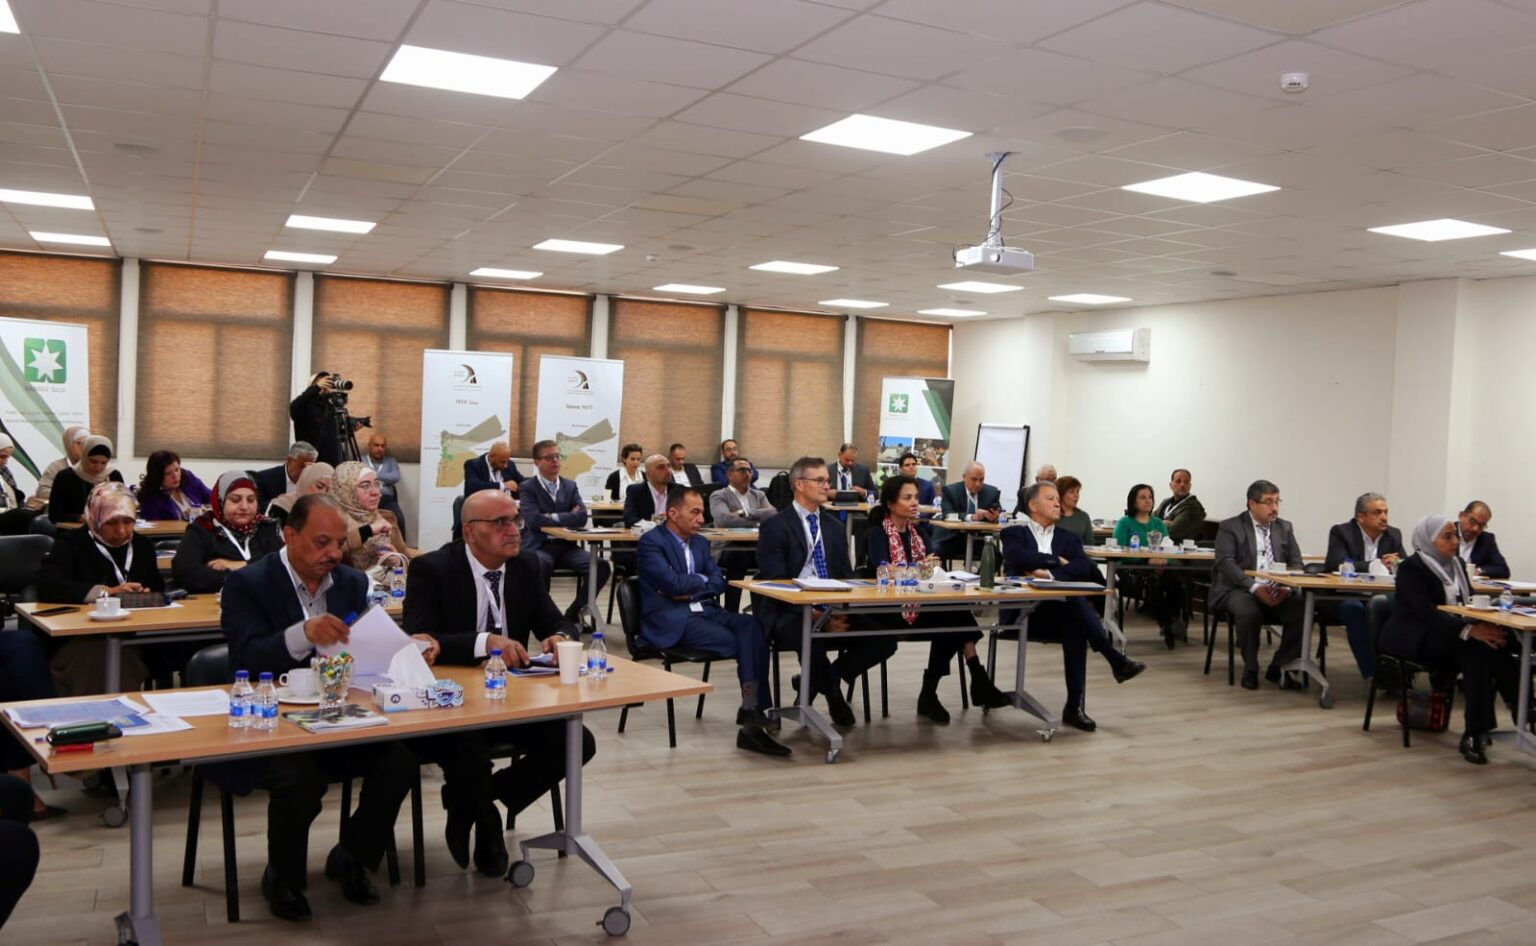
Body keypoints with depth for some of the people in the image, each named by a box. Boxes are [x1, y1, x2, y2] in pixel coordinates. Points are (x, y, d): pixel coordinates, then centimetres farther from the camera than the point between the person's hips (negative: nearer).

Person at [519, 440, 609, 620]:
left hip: (566, 546, 4)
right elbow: (534, 521, -15)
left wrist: (553, 517, -9)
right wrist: (567, 517, -8)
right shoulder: (528, 487, 1)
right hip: (538, 546, -4)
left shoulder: (570, 486, 13)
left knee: (602, 566, -19)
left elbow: (582, 517, -2)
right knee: (543, 563, -39)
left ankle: (574, 612, 0)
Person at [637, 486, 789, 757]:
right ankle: (752, 710, -15)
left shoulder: (700, 542, 19)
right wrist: (702, 580, 2)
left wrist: (689, 590, -8)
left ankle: (752, 710, -32)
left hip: (704, 610, 7)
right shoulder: (650, 542, -4)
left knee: (752, 626, -25)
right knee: (739, 642, -27)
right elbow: (673, 583, -16)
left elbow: (719, 582, 10)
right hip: (671, 620, -6)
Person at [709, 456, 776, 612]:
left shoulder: (759, 495, 21)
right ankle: (731, 615, -28)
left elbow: (773, 514, 1)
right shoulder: (719, 496, 6)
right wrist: (758, 522, -8)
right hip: (730, 551, -4)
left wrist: (746, 513, -10)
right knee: (737, 558, -36)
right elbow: (723, 519, -16)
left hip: (756, 549, 4)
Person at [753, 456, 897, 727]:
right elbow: (776, 583, -13)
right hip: (788, 612, -6)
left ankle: (816, 680, 6)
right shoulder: (774, 527, -4)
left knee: (884, 640, -15)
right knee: (814, 640, -38)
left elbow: (845, 576, 12)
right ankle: (832, 692, -4)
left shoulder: (834, 527, 15)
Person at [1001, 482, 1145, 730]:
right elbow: (1018, 558, -13)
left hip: (1062, 607, 4)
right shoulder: (1014, 533, 11)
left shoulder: (1069, 538, 20)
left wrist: (1050, 574, -17)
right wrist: (1057, 560, -6)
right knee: (1073, 599, -32)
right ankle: (1115, 658, -31)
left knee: (1074, 624, -32)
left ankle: (1075, 705, -28)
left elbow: (1083, 567, -1)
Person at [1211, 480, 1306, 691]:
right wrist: (1254, 587, -22)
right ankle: (1250, 669, -13)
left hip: (1278, 591, 4)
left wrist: (1287, 587, -11)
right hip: (1240, 589, -4)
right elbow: (1225, 562, -10)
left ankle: (1278, 667, -7)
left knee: (1303, 610, -25)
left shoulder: (1285, 528, 17)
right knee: (1250, 612, -36)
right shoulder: (1230, 527, 2)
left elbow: (1296, 562, 10)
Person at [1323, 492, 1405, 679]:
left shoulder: (1394, 535, 11)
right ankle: (1372, 672, -33)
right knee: (1354, 608, -37)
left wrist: (1395, 564, -20)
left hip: (1376, 595, 4)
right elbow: (1339, 564, -20)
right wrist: (1377, 565, -25)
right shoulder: (1341, 532, -5)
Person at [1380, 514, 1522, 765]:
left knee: (1493, 644, -25)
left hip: (1447, 634, 7)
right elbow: (1426, 611, -22)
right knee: (1479, 648, -31)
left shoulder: (1457, 564, 14)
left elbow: (1470, 603, 11)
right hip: (1412, 638, -7)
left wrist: (1485, 625, -13)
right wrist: (1468, 630, -35)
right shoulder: (1411, 567, -10)